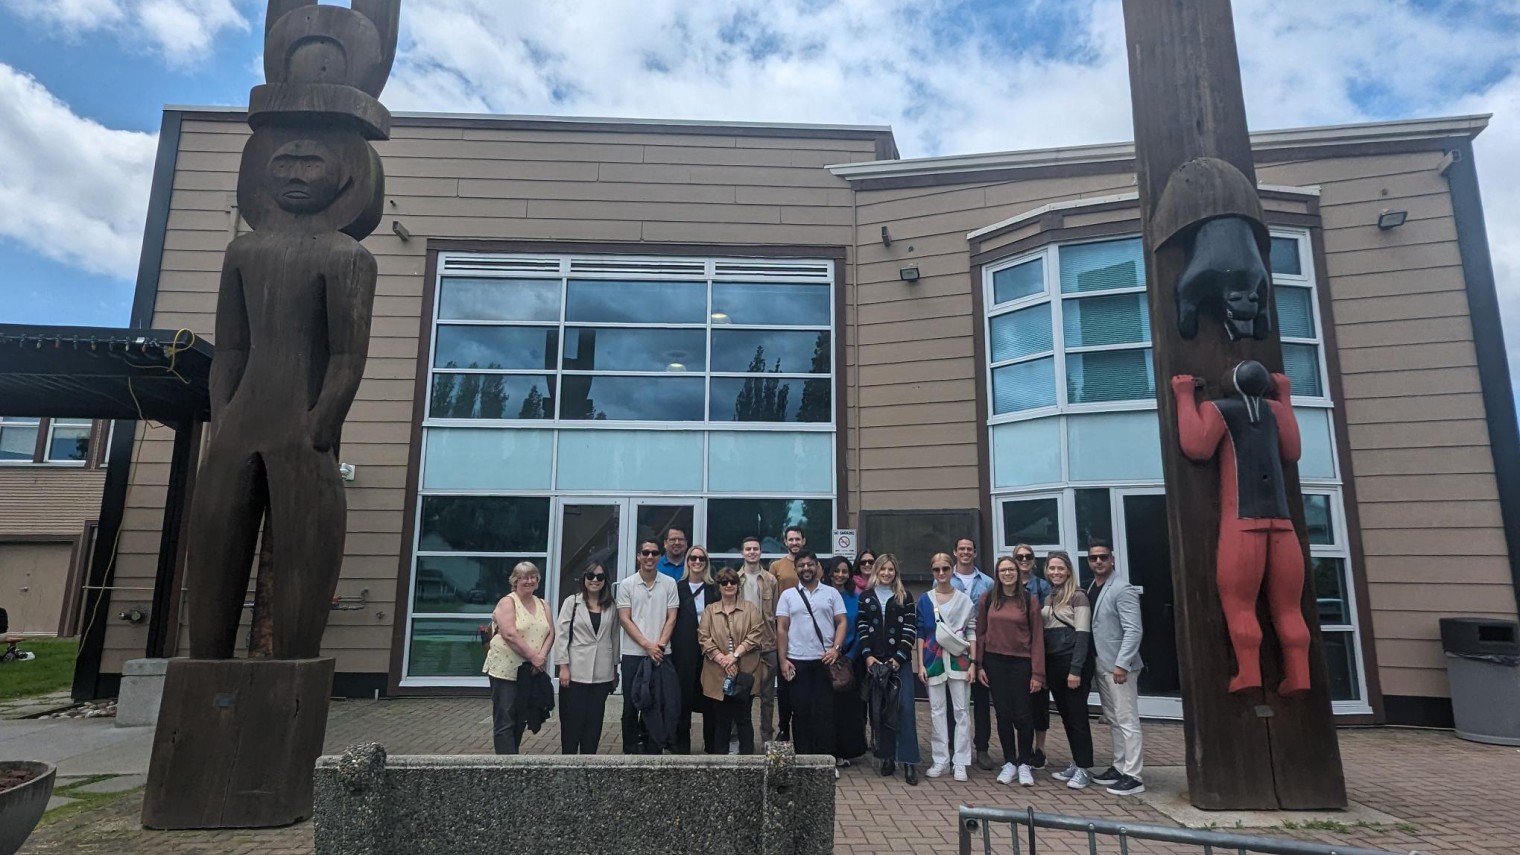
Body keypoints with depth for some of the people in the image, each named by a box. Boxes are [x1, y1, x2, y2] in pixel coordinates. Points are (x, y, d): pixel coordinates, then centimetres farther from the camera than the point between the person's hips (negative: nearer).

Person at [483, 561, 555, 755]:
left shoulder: (543, 605, 13)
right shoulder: (507, 602, -6)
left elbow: (550, 634, 5)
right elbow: (510, 634, -17)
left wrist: (542, 656, -12)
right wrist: (533, 656, -18)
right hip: (506, 669, -6)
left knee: (521, 720, 12)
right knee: (505, 721, -6)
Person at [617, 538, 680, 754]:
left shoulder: (669, 583, 3)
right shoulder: (626, 584, 0)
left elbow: (671, 618, 2)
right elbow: (624, 619, -4)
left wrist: (660, 644, -12)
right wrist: (647, 645, -13)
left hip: (660, 654, 1)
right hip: (633, 654, -1)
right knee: (631, 705, 5)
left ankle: (653, 750, 16)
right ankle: (630, 750, 16)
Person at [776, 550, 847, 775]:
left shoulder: (831, 593, 6)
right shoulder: (788, 595, 6)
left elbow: (841, 623, 3)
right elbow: (781, 629, 4)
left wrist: (836, 648, -12)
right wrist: (783, 660, -3)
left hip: (825, 661, 0)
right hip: (797, 662, 1)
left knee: (825, 712, 2)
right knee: (801, 712, 5)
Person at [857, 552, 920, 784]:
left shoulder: (904, 597, 6)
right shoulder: (866, 597, 8)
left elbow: (910, 629, 0)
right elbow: (862, 628, 4)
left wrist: (898, 658, -8)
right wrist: (868, 656, -7)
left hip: (900, 660, -1)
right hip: (874, 661, 1)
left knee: (905, 708, -7)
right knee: (879, 709, 5)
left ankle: (908, 762, -4)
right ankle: (887, 757, 16)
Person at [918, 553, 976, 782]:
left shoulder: (964, 600, 4)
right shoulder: (925, 600, 5)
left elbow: (971, 633, 3)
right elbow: (921, 634, 6)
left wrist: (973, 664, -4)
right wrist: (920, 664, 0)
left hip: (958, 659, -1)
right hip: (934, 660, 1)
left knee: (960, 710, 1)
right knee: (937, 711, 5)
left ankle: (960, 762, 9)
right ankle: (940, 760, 14)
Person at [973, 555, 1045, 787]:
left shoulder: (1030, 600, -1)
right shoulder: (988, 599, 3)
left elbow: (1037, 637, -3)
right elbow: (980, 633, 6)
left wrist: (1037, 673, -7)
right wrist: (978, 665, 1)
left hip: (1021, 662, -2)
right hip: (995, 662, 2)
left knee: (1022, 714, 1)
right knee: (1003, 714, 7)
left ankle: (1024, 763, 18)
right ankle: (1009, 762, 20)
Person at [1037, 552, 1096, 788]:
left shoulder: (1077, 596, -7)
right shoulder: (1046, 598, 13)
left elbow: (1083, 634, -12)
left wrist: (1076, 670, -17)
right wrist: (1041, 667, 8)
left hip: (1073, 662, -7)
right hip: (1052, 663, 7)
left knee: (1077, 716, -2)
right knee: (1065, 716, 12)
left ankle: (1084, 769, 7)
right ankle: (1075, 764, 22)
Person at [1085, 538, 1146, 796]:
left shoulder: (1122, 590, -11)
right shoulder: (1090, 590, 11)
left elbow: (1133, 630, -17)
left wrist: (1121, 663, -22)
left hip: (1119, 666, -8)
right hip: (1101, 665, 8)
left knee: (1127, 720, -4)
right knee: (1113, 721, 16)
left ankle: (1133, 776, 2)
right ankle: (1119, 767, 25)